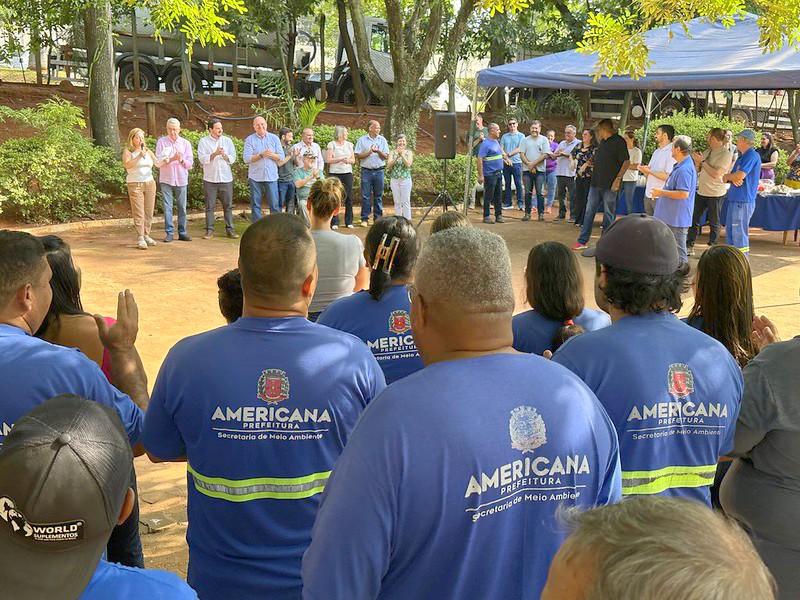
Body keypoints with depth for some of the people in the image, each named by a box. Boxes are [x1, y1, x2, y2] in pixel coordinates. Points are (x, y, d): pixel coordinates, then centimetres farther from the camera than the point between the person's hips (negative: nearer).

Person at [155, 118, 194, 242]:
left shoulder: (185, 143, 9)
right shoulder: (161, 141, 4)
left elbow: (190, 163, 6)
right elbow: (158, 161, -3)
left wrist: (181, 160, -14)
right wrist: (171, 159, -18)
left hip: (181, 179, 1)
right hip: (166, 179, -1)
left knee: (182, 207, 4)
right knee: (167, 207, -2)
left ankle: (182, 233, 11)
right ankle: (169, 233, 2)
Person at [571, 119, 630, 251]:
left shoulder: (618, 141, -7)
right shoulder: (602, 142, 17)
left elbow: (626, 161, -12)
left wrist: (618, 178, -19)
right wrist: (592, 162, 9)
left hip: (609, 185, -8)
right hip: (596, 183, 8)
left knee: (609, 214, 2)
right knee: (589, 212, 7)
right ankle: (582, 241, 11)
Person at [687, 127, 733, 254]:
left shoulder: (725, 154, -13)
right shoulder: (707, 152, 10)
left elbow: (716, 174, -23)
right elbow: (697, 171, 15)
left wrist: (702, 162, -17)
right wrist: (697, 162, -5)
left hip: (715, 194, -8)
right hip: (701, 192, 8)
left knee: (714, 223, 2)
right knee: (694, 220, 9)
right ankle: (689, 247, 17)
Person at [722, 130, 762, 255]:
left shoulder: (752, 155, -12)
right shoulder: (742, 156, 19)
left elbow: (740, 175, -24)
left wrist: (727, 176, -3)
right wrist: (733, 178, -8)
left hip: (743, 201, -10)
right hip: (735, 199, 10)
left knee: (739, 235, -7)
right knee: (730, 232, 16)